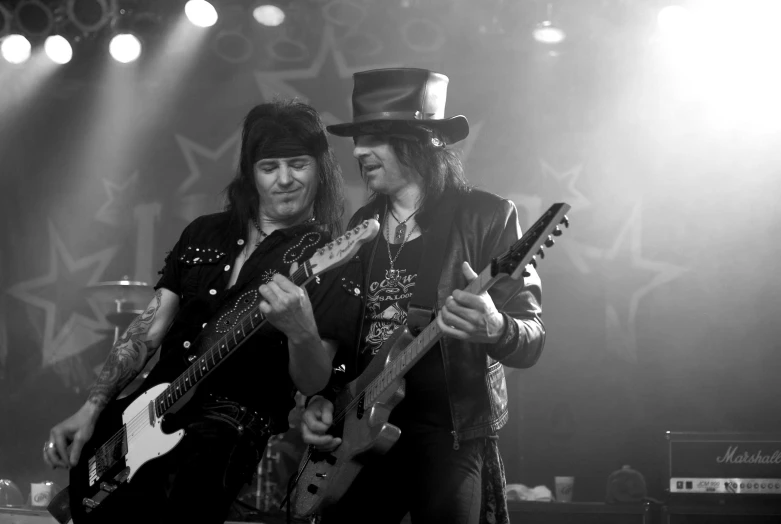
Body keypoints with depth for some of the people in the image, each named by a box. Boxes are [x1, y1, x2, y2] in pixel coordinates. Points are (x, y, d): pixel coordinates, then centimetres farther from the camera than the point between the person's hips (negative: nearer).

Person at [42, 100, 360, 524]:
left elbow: (312, 384, -7)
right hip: (157, 411, 5)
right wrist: (91, 409, 1)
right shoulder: (204, 233, 16)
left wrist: (302, 333, -29)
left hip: (244, 421, -5)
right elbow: (148, 330, 13)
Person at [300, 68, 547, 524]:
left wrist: (494, 329, -31)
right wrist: (322, 399, 1)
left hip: (451, 437, -5)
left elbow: (532, 340, -10)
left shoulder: (486, 217, -6)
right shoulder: (361, 227, 12)